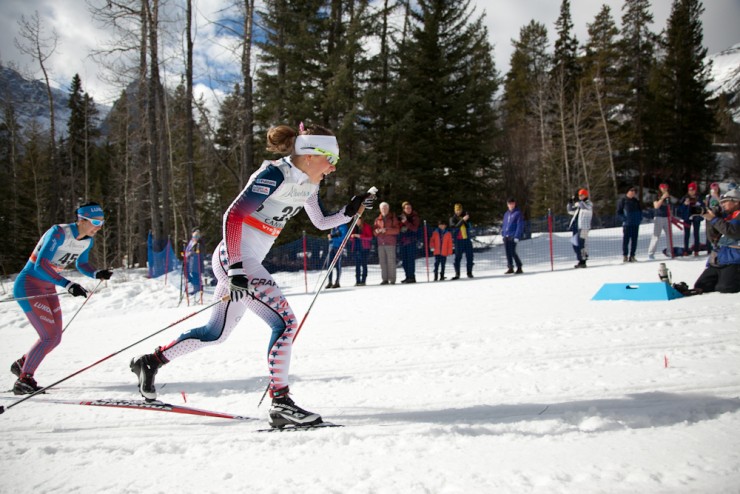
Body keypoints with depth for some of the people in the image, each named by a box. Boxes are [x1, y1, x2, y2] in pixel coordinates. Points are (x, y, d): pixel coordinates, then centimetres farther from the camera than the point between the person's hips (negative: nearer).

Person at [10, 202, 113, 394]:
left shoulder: (88, 240, -1)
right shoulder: (58, 233, -25)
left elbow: (81, 264, 16)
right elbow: (40, 264, -33)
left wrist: (96, 274, -5)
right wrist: (67, 284, -41)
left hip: (48, 288, 8)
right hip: (28, 285, -8)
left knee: (55, 339, 8)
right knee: (49, 337, -14)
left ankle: (21, 364, 31)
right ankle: (24, 381, -1)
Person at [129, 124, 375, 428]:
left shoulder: (308, 184, 8)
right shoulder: (274, 175, -18)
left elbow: (320, 223, 22)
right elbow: (232, 216, -23)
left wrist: (349, 213, 4)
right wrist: (236, 268, -28)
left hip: (246, 262, 10)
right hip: (233, 258, -10)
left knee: (217, 332, 18)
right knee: (285, 321, -15)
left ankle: (150, 362, 32)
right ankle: (280, 402, -10)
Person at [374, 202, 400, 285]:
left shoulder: (393, 218, 7)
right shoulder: (377, 219, 16)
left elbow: (397, 230, -3)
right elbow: (374, 231, 14)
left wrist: (386, 230, -13)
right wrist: (377, 231, -10)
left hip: (390, 243, -3)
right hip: (381, 243, 3)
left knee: (391, 261, -8)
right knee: (382, 261, 0)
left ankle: (392, 279, -5)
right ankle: (384, 279, 5)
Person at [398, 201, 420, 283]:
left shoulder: (415, 217, 0)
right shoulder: (400, 217, 13)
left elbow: (415, 228, -12)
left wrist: (406, 222, -20)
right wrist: (401, 222, -5)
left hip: (411, 241, -5)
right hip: (402, 241, 5)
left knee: (410, 259, -10)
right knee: (404, 260, 6)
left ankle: (412, 277, -8)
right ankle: (407, 276, 13)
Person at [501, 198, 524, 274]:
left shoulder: (518, 213, -3)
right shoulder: (506, 214, 17)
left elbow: (520, 225, -9)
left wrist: (517, 236, -16)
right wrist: (503, 233, 12)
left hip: (513, 236, -6)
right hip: (506, 236, 6)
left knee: (512, 252, -12)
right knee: (508, 253, 6)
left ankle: (519, 268, -2)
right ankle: (510, 268, 15)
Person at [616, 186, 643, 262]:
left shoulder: (636, 201, 15)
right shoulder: (622, 200, -1)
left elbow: (640, 210, 24)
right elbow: (618, 213, -2)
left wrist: (640, 218, 7)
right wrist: (624, 219, -14)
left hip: (636, 224, 5)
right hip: (627, 224, -5)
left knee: (634, 240, 5)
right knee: (626, 240, -5)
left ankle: (632, 256, 10)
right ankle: (625, 256, 1)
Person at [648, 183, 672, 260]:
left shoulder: (668, 197, 13)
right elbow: (656, 206, -20)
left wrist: (671, 216, 17)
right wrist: (662, 198, -23)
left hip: (667, 218, 6)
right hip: (659, 218, -6)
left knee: (669, 235, 8)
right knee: (656, 236, -8)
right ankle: (651, 253, -4)